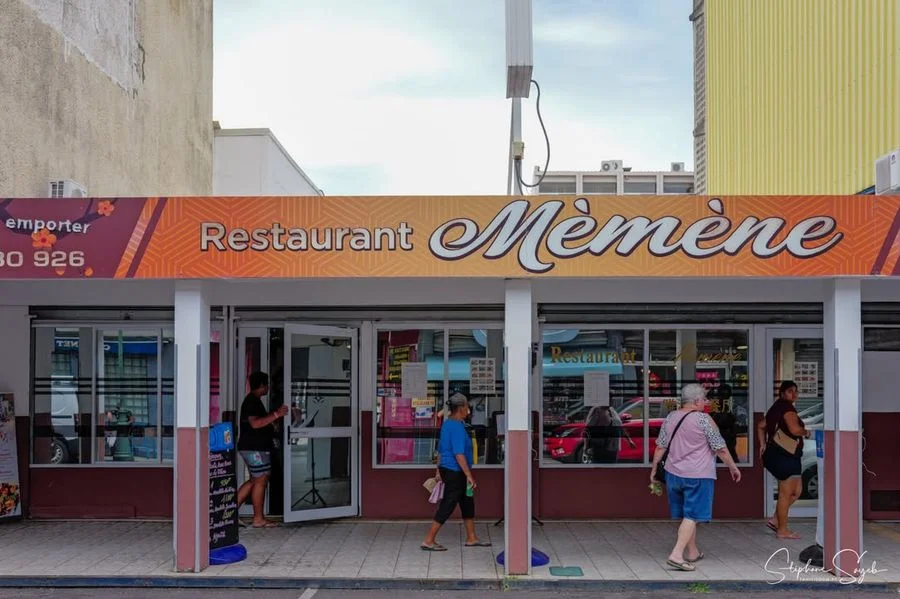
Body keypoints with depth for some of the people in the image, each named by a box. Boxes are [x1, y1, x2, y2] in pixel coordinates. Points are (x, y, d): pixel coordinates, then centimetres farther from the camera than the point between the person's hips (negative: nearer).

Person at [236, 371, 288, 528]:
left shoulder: (254, 401, 18)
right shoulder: (252, 401, -15)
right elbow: (255, 423, -25)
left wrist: (275, 416, 22)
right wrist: (276, 415, -23)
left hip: (255, 447, 11)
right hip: (255, 448, -11)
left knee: (254, 481, 15)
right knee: (260, 481, -4)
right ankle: (259, 519, 3)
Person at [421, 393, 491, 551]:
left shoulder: (447, 423, 11)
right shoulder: (457, 427, -20)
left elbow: (441, 450, 17)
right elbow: (459, 454, -25)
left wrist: (439, 470, 23)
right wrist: (469, 476, -23)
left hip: (446, 469, 10)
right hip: (455, 472, -10)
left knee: (467, 503, 17)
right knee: (447, 506, -4)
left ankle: (471, 538, 25)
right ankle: (428, 541, 1)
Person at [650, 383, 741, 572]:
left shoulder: (670, 417, 5)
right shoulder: (703, 419, -12)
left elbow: (660, 447, 8)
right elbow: (720, 448, -8)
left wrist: (654, 469, 16)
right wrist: (733, 467, 3)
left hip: (674, 473, 6)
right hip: (698, 475, -6)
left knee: (686, 514, 17)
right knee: (692, 516, -4)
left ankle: (693, 552, 29)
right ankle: (676, 555, -13)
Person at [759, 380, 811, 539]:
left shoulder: (776, 408, 17)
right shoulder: (787, 407, -13)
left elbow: (761, 426, 24)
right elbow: (795, 429, -25)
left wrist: (763, 445, 21)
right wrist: (806, 432, -5)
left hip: (776, 455, 10)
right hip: (784, 457, -10)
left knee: (796, 491, 15)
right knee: (786, 493, -3)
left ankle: (775, 520, 16)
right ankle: (782, 530, 4)